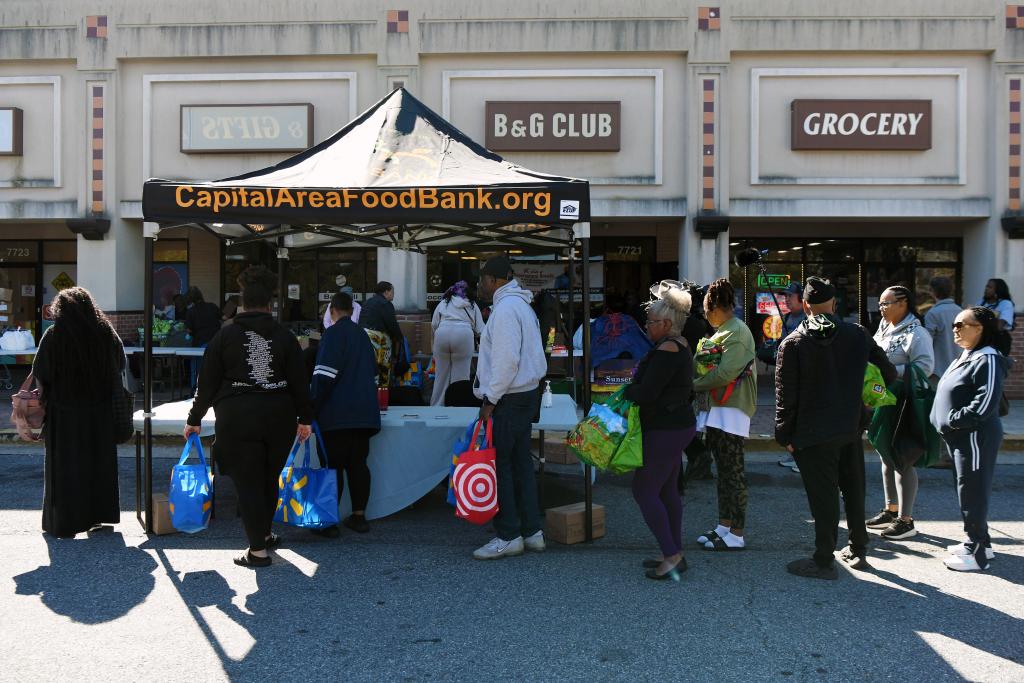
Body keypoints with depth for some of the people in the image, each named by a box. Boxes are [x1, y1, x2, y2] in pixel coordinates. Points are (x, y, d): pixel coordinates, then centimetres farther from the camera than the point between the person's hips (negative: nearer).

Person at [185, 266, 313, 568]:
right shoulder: (285, 336, 2)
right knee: (270, 478, 19)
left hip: (237, 417, -2)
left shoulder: (225, 335, -1)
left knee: (248, 482, 4)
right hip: (279, 416, 3)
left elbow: (207, 382, 1)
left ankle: (258, 550, 7)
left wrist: (194, 419, 12)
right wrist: (305, 419, 13)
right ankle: (263, 534, 36)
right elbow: (299, 381, 3)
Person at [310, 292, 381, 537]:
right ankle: (359, 516, 15)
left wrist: (312, 407, -10)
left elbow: (324, 374, -15)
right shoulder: (362, 335, 15)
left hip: (337, 415, -7)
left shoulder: (333, 333, -7)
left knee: (333, 466, -2)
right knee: (358, 463, 11)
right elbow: (373, 371, 24)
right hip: (365, 413, 7)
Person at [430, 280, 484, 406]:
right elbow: (480, 330, 16)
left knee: (441, 374, 9)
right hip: (464, 335, -1)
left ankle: (436, 406, 14)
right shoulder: (472, 305, 23)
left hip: (442, 333, 2)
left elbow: (434, 324, 20)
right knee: (460, 375, 3)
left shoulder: (444, 302, 24)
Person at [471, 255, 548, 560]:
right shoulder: (521, 304, 17)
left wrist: (490, 399, -17)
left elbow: (506, 360, -22)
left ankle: (508, 536, 3)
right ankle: (532, 531, 20)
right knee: (521, 462, 13)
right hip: (527, 392, 10)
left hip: (508, 398, -10)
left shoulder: (506, 308, -15)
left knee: (500, 465, -3)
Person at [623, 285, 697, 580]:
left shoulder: (666, 351, -20)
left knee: (644, 490, -5)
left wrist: (625, 390, -4)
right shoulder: (680, 346, 13)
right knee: (667, 491, 15)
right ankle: (675, 554, 22)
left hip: (666, 429, -10)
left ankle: (671, 556, -2)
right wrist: (636, 388, 6)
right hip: (680, 423, 11)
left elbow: (645, 394, -23)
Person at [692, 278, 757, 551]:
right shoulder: (720, 332, 17)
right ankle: (724, 527, 22)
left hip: (731, 409, -9)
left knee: (733, 472, -5)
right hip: (715, 409, 9)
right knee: (723, 471, 14)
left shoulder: (737, 332, -13)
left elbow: (726, 373, -22)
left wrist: (694, 385, -11)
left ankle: (736, 535, 1)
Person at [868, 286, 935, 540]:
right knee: (887, 459, 17)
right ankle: (891, 510, 31)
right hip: (881, 404, 9)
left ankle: (906, 520, 5)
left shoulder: (916, 334, -14)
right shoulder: (884, 330, 12)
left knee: (903, 462, -3)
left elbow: (924, 366, -24)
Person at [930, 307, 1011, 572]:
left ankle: (977, 554, 6)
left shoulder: (988, 360, -16)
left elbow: (985, 405, -24)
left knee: (972, 492, -3)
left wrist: (951, 420, -19)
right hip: (960, 437, 10)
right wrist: (944, 420, 9)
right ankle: (979, 542, 30)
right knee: (969, 490, 18)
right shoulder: (966, 357, 14)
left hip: (976, 437, -10)